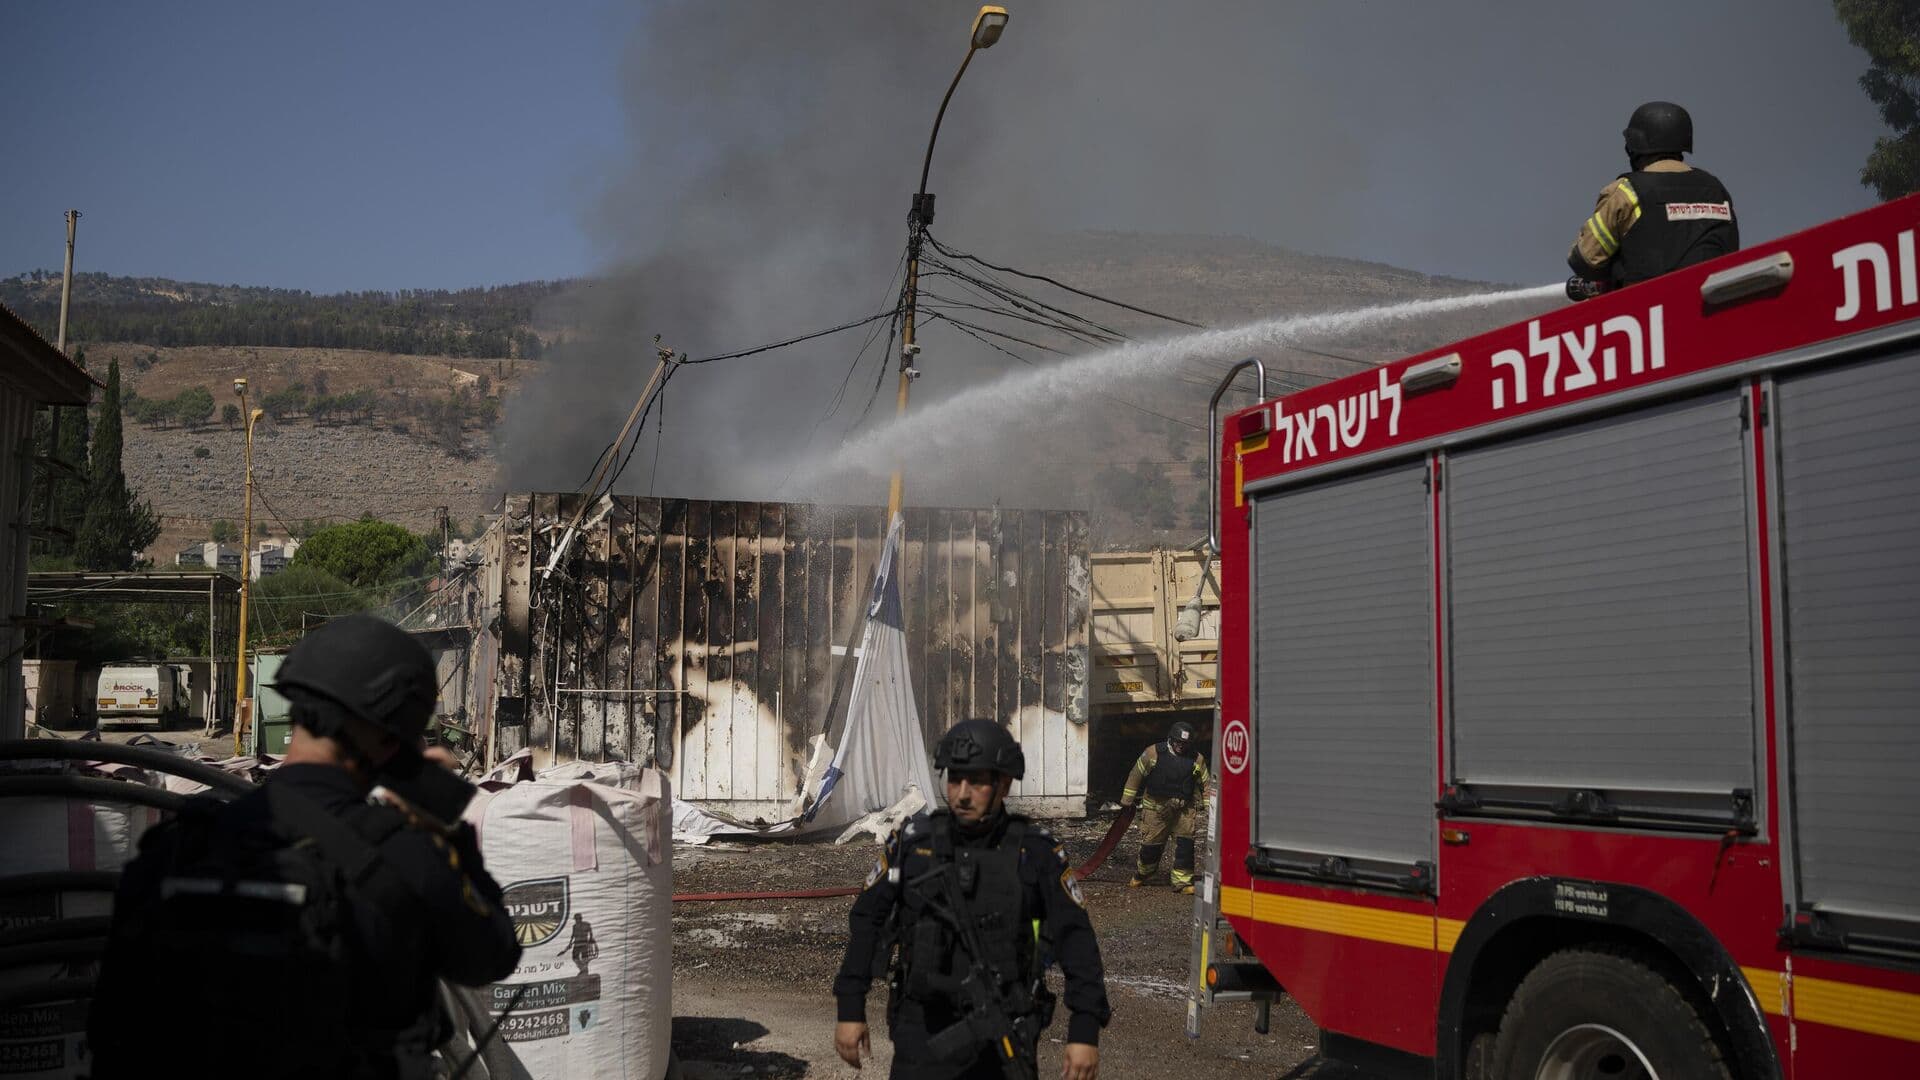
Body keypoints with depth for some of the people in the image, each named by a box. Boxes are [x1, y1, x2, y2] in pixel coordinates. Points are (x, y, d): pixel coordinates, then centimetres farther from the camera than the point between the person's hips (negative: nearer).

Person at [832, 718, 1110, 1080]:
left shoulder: (1034, 851, -6)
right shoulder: (914, 841, -4)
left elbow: (1075, 938, -4)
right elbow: (867, 920, 4)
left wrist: (1085, 1032, -10)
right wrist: (850, 1009, 2)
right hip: (923, 1033, 0)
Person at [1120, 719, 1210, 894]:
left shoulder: (1196, 759, 1)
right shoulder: (1153, 753, -5)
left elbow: (1205, 784, 8)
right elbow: (1136, 775, 3)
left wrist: (1208, 807, 3)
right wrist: (1127, 800, 7)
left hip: (1183, 809, 1)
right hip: (1156, 808, -1)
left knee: (1185, 844, -8)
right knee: (1151, 844, 5)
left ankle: (1182, 881, -1)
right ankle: (1142, 875, 29)